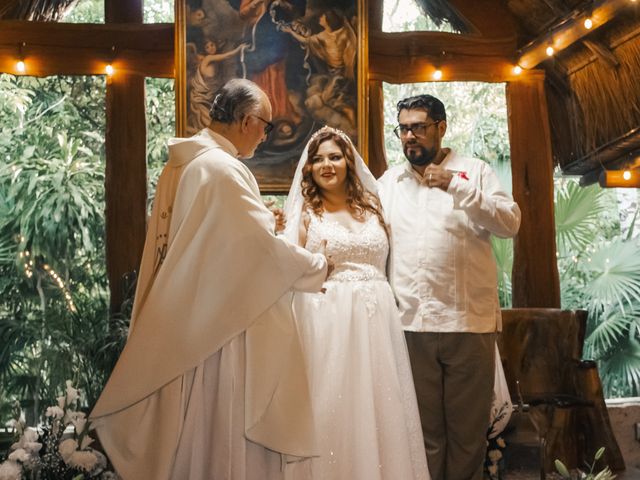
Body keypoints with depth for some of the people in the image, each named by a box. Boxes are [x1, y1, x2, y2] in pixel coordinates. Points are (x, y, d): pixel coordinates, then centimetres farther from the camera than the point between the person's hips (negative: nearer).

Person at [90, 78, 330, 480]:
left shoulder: (180, 165, 10)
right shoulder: (223, 169, -18)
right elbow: (266, 249, -19)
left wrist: (260, 224, 18)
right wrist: (318, 266, -3)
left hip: (185, 324, 9)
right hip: (223, 326, -9)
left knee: (194, 430, 16)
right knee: (225, 434, 2)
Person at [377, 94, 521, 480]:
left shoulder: (475, 171, 5)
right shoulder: (389, 181, 15)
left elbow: (510, 224, -7)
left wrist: (456, 187, -17)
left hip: (469, 321, -2)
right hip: (410, 323, 2)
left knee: (468, 429, 6)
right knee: (423, 431, 8)